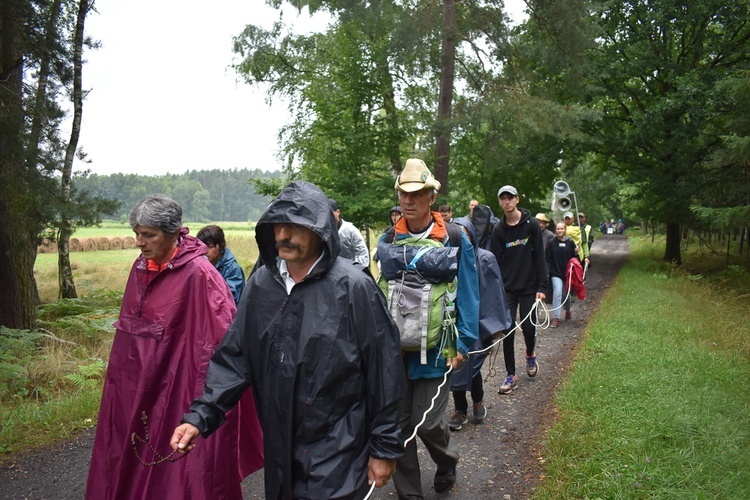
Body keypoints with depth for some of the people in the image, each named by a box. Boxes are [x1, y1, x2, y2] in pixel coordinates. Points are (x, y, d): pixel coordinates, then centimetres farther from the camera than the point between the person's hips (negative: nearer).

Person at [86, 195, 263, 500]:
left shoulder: (198, 274, -18)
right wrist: (120, 373, 17)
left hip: (177, 386, -7)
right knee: (130, 460, 17)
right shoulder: (141, 268, 5)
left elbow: (224, 334, -18)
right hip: (135, 383, 7)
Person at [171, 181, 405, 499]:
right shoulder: (261, 283, -1)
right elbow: (235, 357, 4)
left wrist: (385, 448, -6)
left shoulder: (353, 287, -16)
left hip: (336, 451, -5)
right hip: (278, 448, 5)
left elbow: (384, 370, -11)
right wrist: (201, 415, -8)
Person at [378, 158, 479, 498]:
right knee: (398, 422, 8)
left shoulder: (455, 239, -4)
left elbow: (467, 292, -2)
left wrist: (462, 342, -6)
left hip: (435, 345, -3)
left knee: (428, 423, -1)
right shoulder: (388, 240, 5)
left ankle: (447, 461, 34)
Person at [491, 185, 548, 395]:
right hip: (507, 289, 2)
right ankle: (511, 376, 10)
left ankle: (530, 355, 37)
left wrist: (542, 286, -8)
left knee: (528, 328, 2)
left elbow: (540, 257, -3)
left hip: (529, 287, -1)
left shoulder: (531, 224, -2)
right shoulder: (498, 229, 3)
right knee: (507, 332, -2)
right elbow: (496, 261, 4)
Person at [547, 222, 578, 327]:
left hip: (568, 273, 2)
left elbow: (575, 257, 7)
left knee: (567, 294, 13)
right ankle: (556, 318, -13)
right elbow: (548, 258, 0)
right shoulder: (552, 243, -1)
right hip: (556, 273, -2)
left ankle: (567, 310, 43)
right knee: (557, 293, -15)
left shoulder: (570, 242, 1)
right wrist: (547, 270, -8)